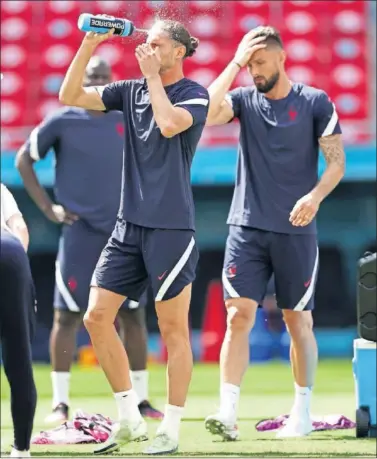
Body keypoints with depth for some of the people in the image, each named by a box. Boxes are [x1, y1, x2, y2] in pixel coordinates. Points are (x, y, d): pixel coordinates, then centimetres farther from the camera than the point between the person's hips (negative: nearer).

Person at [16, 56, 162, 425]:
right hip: (80, 232, -3)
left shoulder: (128, 122, 6)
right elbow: (23, 160, 4)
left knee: (133, 315, 4)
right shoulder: (62, 122, -3)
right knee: (67, 315, -3)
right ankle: (60, 402, 3)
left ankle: (140, 399, 11)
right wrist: (47, 207, -2)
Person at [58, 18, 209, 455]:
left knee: (173, 328, -1)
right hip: (129, 224, 6)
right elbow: (69, 96, 4)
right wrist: (88, 46, -5)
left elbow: (169, 123, -24)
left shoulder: (194, 94, -4)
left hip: (170, 228, -6)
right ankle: (129, 419, 12)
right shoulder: (130, 91, 11)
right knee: (96, 317, 1)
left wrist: (152, 75, -13)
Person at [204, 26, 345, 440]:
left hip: (296, 231, -1)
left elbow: (336, 162, -2)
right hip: (247, 227, 1)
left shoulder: (316, 102, -1)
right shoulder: (244, 99, 5)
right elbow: (207, 112, -15)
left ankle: (302, 412, 18)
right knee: (238, 317, -8)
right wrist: (235, 63, -12)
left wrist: (315, 196, -19)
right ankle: (227, 413, -13)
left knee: (298, 320, 6)